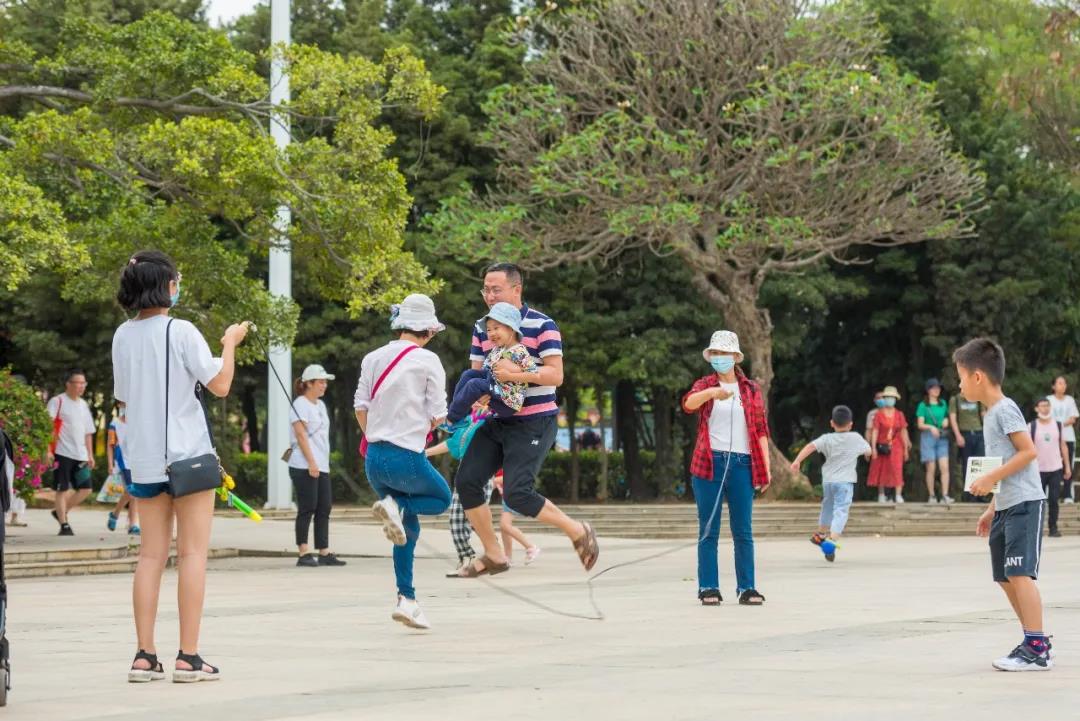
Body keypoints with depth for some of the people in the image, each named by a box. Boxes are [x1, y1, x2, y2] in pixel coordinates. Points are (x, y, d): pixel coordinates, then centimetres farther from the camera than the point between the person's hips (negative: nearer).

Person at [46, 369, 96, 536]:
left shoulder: (84, 405, 17)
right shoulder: (57, 402, -4)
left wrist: (90, 455, 17)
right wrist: (48, 450, -18)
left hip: (80, 455, 6)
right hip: (62, 453, -6)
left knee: (85, 488, 1)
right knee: (62, 489, -3)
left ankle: (61, 512, 18)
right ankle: (64, 525, 1)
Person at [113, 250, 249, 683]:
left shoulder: (123, 336, 5)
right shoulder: (180, 331, -12)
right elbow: (220, 385, -9)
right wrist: (230, 344, 5)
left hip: (143, 457, 5)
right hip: (187, 453, -5)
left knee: (151, 555, 8)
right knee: (192, 553, -1)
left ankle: (145, 656, 3)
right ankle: (188, 658, -4)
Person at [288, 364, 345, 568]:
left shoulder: (320, 405, 20)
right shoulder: (301, 404, -6)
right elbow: (301, 434, -14)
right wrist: (311, 462, -19)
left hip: (321, 466, 8)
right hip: (304, 466, -8)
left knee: (324, 509, 5)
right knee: (307, 509, -8)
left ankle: (324, 553, 7)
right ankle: (303, 554, -5)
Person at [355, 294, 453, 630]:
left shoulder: (373, 358, 7)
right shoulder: (428, 361, -7)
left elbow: (360, 407, 8)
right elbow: (438, 416, -7)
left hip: (374, 458, 6)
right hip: (407, 457, -6)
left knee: (408, 527, 18)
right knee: (442, 498, 23)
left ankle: (406, 600, 11)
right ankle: (396, 506, -6)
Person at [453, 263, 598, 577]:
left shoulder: (542, 326, -9)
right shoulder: (482, 328, 9)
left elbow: (555, 375, -15)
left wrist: (518, 374, -30)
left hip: (533, 423, -7)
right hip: (496, 421, 7)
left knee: (517, 493, -19)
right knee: (466, 481, -5)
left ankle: (578, 532, 2)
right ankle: (493, 555, 10)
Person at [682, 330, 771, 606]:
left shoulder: (751, 390, 12)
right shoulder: (705, 385, 7)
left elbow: (761, 429, 10)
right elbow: (689, 403, -16)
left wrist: (766, 468, 3)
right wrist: (711, 393, -37)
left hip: (742, 464, 1)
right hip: (709, 464, -1)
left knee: (743, 531, 1)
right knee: (708, 530, 0)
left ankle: (746, 588, 4)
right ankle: (708, 588, 1)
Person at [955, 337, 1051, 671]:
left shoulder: (1004, 409, -11)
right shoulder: (992, 413, 18)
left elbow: (1028, 451, -19)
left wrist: (991, 479, -18)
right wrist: (992, 509, 23)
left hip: (1024, 503, -10)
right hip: (1006, 506, 10)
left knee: (1019, 572, -15)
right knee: (1005, 577, 12)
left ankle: (1036, 650, -15)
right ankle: (1036, 641, 18)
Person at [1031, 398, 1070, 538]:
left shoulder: (1058, 425, 5)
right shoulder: (1032, 427, -2)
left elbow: (1063, 446, 10)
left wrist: (1067, 466, 6)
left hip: (1056, 469, 2)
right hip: (1039, 469, -2)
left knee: (1054, 500, 0)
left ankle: (1053, 528, 7)